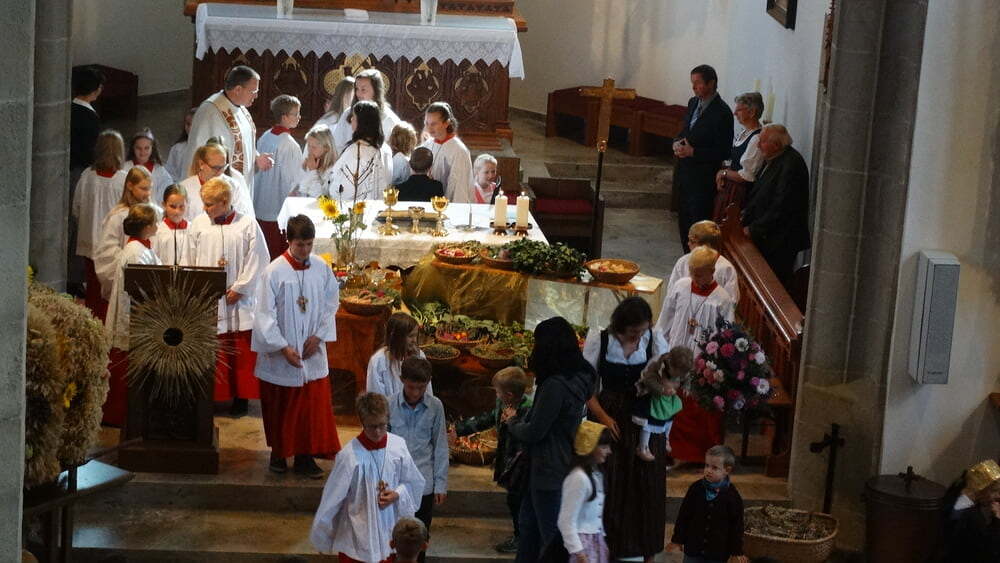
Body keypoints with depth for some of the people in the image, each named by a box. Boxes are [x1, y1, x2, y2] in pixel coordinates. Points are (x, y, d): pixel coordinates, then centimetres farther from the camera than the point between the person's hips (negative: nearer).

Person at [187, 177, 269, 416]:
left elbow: (257, 261, -3)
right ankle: (212, 395, 12)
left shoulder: (248, 225, -4)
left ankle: (241, 396, 14)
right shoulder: (199, 224, 3)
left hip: (239, 300, -2)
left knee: (241, 351, 4)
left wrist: (239, 289, -6)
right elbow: (192, 261, 8)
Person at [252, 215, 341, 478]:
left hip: (312, 351, 3)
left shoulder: (321, 268, -2)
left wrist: (319, 335, -5)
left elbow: (332, 303, 7)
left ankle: (305, 456, 12)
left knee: (313, 405, 2)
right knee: (280, 406, 9)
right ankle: (278, 453, 27)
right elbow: (264, 314, -12)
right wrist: (283, 347, -16)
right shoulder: (275, 271, -13)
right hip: (279, 356, -3)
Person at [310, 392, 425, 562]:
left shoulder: (398, 445, -9)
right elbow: (331, 500, -12)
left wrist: (397, 495, -14)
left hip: (389, 530, 4)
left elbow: (414, 483, 6)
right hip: (357, 536, -4)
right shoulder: (349, 456, -22)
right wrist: (321, 537, -5)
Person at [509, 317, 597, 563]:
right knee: (528, 525, 22)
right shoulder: (578, 378, 5)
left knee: (550, 535, 1)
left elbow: (534, 432, -19)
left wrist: (514, 427, 0)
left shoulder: (555, 385, -25)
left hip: (549, 471, -10)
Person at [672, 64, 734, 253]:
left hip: (702, 176, -8)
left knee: (698, 222, -6)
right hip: (683, 171, 8)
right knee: (684, 218, 14)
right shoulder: (693, 103, 9)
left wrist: (693, 152, -20)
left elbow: (723, 152, -15)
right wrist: (677, 143, -1)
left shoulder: (722, 113, -16)